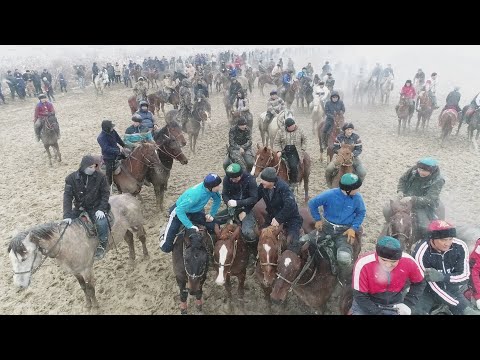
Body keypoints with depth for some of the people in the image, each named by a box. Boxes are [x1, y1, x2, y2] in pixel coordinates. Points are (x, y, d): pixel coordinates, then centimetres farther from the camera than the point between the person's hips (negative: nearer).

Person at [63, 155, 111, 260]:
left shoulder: (100, 177, -10)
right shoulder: (72, 178, -9)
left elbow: (105, 193, -4)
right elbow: (67, 196, -12)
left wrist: (101, 209, -17)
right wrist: (67, 215, -22)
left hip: (96, 207, -3)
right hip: (79, 208, 3)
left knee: (102, 223, -29)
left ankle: (102, 245, -3)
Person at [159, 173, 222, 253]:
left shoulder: (210, 188, -21)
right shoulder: (195, 194, -40)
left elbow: (217, 200, 1)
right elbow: (180, 210, -36)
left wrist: (212, 214, -5)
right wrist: (190, 226, -37)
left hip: (194, 211, 6)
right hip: (179, 212, -6)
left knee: (214, 227, -11)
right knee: (166, 248, -11)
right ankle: (164, 237, 24)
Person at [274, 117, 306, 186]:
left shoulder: (299, 131, 4)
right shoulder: (281, 132, 2)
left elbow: (304, 140, 15)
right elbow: (276, 142, 4)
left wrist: (302, 149, 4)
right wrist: (278, 151, -11)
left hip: (295, 152, -1)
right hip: (284, 152, 1)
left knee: (293, 166, -24)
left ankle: (294, 181, -3)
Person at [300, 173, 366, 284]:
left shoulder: (357, 198, -11)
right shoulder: (329, 195, -16)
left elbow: (361, 213, 6)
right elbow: (312, 203, -2)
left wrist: (354, 228, -8)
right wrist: (318, 219, 0)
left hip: (344, 231, -1)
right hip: (327, 226, 2)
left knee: (344, 258, -28)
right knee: (302, 242, -13)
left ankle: (346, 282, 4)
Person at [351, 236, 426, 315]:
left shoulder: (408, 261, -19)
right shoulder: (363, 264, -28)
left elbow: (419, 283, 3)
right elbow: (360, 296, -18)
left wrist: (408, 304, -6)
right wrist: (377, 313, -20)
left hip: (395, 306, 3)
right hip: (367, 304, -3)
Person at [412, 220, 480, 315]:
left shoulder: (460, 247, -16)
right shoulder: (421, 254, -27)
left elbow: (464, 276, -12)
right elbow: (434, 288, -24)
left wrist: (442, 277, -31)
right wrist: (463, 308, -25)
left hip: (452, 290, 4)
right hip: (429, 291, -4)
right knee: (418, 312, -25)